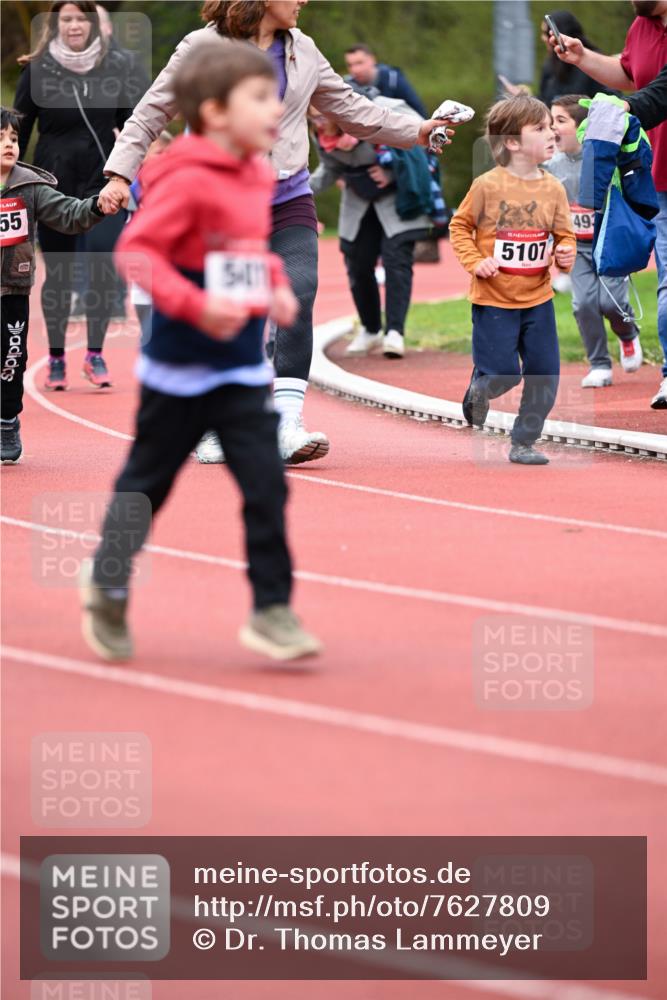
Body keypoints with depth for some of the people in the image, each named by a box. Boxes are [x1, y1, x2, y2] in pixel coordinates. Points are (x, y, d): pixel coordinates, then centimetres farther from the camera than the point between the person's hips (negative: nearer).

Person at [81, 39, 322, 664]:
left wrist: (276, 286, 7)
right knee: (147, 481, 10)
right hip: (181, 370, -6)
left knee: (266, 483, -5)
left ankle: (271, 608, -1)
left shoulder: (258, 179, 7)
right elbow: (136, 249, -23)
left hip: (243, 370, 6)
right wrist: (195, 305, -30)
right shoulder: (188, 180, -19)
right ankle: (107, 585, 30)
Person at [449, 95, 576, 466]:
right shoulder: (488, 185, -11)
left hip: (537, 299, 4)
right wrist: (475, 262, -12)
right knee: (502, 374, -5)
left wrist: (566, 253, -10)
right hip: (493, 300, -4)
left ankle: (523, 442, 16)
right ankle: (478, 391, 31)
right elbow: (460, 226, 0)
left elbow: (565, 234, 11)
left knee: (544, 374, 1)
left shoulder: (553, 189, 0)